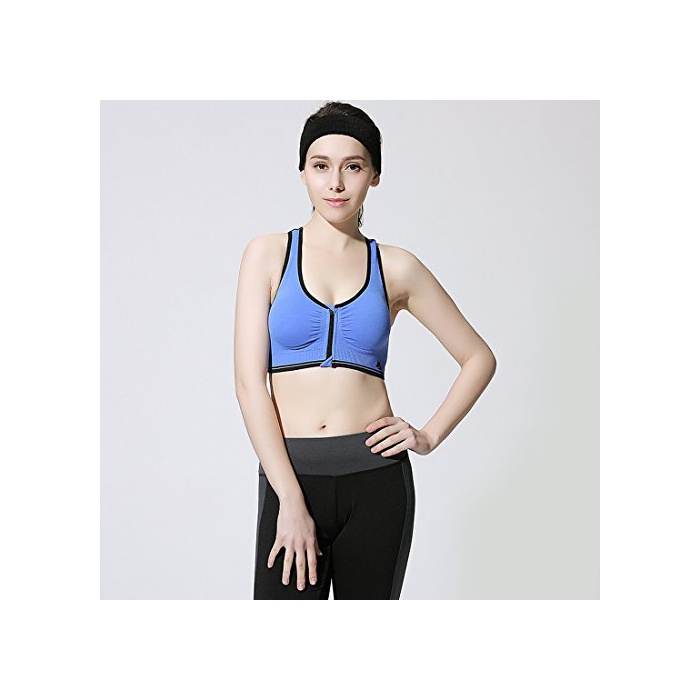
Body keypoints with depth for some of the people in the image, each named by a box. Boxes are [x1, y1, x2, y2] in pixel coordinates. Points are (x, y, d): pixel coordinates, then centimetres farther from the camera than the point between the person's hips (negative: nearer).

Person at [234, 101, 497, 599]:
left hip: (377, 479, 1)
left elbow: (480, 358, 15)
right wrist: (291, 500, -12)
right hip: (290, 476, -1)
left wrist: (430, 436, 1)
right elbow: (249, 381, -5)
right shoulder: (269, 254, 3)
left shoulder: (395, 268, 6)